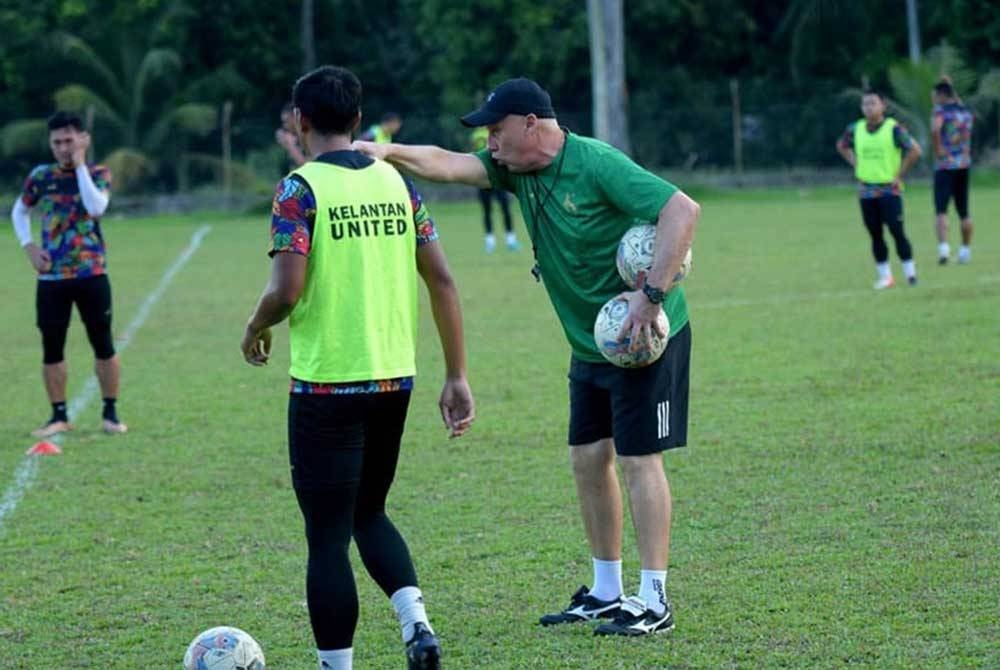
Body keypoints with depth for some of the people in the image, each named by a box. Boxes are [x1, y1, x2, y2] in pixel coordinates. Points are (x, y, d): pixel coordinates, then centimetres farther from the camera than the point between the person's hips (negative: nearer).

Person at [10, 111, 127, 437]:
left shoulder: (97, 174, -2)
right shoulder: (41, 176, 4)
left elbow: (96, 207, -21)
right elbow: (19, 211, 19)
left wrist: (80, 165, -17)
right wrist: (29, 245, 3)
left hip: (91, 275, -2)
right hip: (51, 278, 2)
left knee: (103, 345, 2)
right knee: (52, 348, 2)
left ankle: (110, 413, 12)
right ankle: (59, 416, 12)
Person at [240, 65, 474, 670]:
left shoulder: (300, 190, -10)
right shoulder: (397, 183, 6)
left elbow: (287, 290, -19)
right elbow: (442, 282, 5)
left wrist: (256, 330, 3)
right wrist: (457, 378, 9)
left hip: (327, 386, -6)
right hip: (395, 378, 6)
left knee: (328, 536, 3)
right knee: (369, 513, 22)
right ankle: (417, 621, 2)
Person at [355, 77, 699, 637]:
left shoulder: (596, 165, -22)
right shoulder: (518, 170, 3)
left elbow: (683, 210, -28)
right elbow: (448, 165, -4)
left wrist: (652, 295, -31)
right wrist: (389, 152, -22)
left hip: (646, 337, -9)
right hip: (590, 345, 9)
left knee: (639, 459, -6)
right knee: (589, 459, 10)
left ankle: (655, 601, -1)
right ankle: (607, 593, 21)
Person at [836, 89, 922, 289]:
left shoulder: (893, 128, -11)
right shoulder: (856, 129, 4)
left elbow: (915, 150, -12)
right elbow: (842, 146, 23)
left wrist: (899, 174, -10)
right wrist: (855, 164, 10)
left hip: (889, 190, -4)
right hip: (866, 191, 5)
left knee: (897, 232, -8)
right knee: (875, 235, 6)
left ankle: (910, 273, 0)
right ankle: (884, 276, 13)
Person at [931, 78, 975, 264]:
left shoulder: (941, 110, -9)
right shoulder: (966, 111, 10)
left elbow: (935, 129, -28)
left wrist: (938, 148, -16)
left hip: (945, 165, -6)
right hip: (964, 165, 6)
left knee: (941, 209, -9)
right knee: (963, 211, 13)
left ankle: (943, 247, -25)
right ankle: (966, 250, 18)